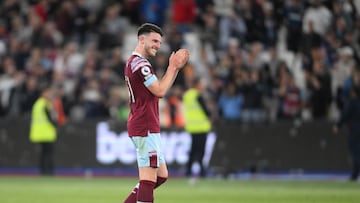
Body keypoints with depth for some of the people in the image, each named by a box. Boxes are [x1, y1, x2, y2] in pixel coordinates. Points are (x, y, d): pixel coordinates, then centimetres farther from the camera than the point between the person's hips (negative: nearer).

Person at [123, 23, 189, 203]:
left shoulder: (133, 62, 19)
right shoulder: (140, 64, -14)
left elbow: (158, 88, 20)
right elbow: (160, 91, -16)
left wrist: (175, 67, 12)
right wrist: (172, 67, -6)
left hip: (140, 126, 10)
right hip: (145, 128, -10)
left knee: (161, 175, 13)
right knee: (148, 178, -10)